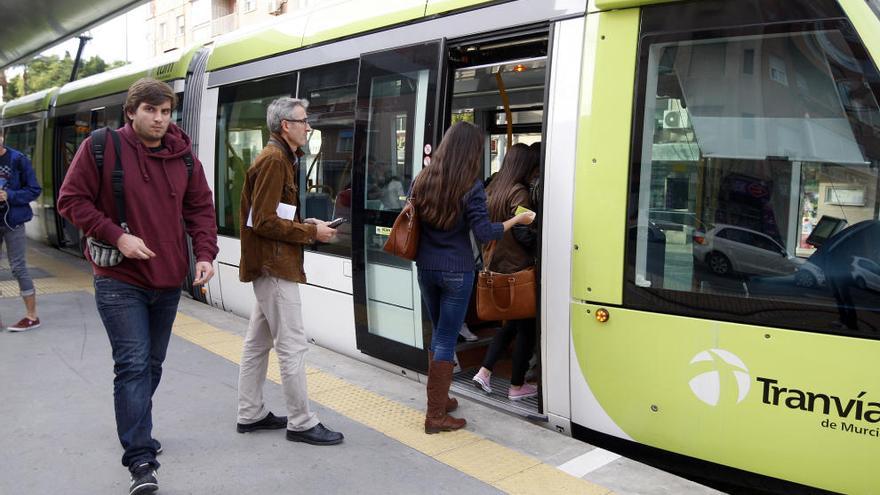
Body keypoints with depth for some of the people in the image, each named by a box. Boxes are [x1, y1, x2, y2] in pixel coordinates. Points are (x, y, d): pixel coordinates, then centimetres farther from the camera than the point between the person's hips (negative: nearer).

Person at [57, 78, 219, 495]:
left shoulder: (183, 155, 3)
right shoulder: (101, 147, -9)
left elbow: (200, 208, 7)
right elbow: (71, 201, -7)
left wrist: (204, 253, -7)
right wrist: (116, 236, -19)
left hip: (168, 281, 5)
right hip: (120, 280, -5)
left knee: (152, 364, 18)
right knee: (133, 365, -9)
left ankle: (137, 431, 39)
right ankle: (140, 460, -3)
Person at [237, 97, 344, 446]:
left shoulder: (279, 158, 16)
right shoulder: (274, 160, -15)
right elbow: (265, 221, -21)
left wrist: (307, 226, 6)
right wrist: (311, 231, -13)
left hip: (269, 265, 11)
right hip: (276, 266, -11)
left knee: (258, 342, 15)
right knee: (292, 346, -4)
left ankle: (250, 414, 25)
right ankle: (301, 423, 5)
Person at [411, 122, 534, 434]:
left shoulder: (423, 180, 2)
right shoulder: (471, 186, -14)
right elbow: (484, 233, -17)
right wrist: (518, 220, -5)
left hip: (426, 268, 6)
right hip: (456, 272, -6)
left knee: (439, 334, 21)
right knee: (446, 339, 2)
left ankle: (439, 399, 31)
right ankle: (436, 416, 8)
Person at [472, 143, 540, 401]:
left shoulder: (491, 190, 8)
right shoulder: (519, 192, -15)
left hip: (495, 267, 8)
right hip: (518, 269, -8)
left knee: (511, 322, 22)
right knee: (526, 327, 6)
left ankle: (484, 372, 18)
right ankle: (517, 387, 15)